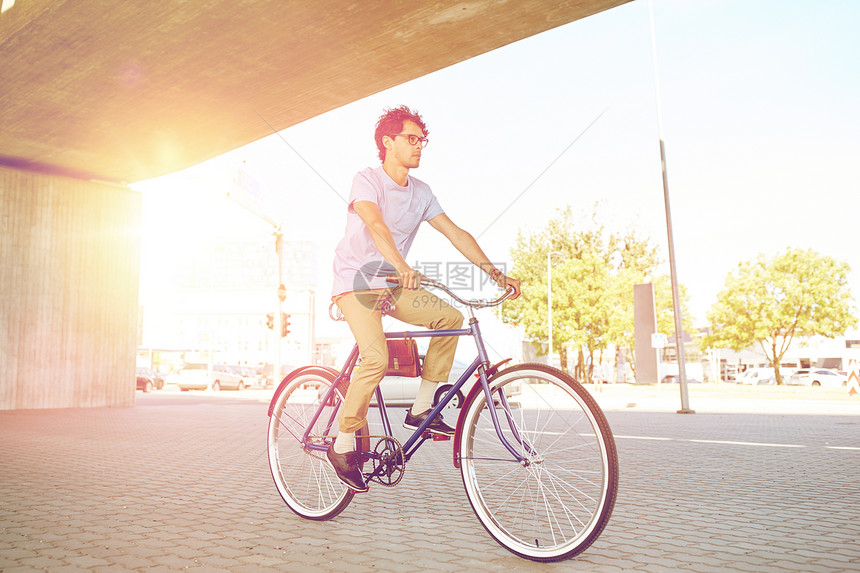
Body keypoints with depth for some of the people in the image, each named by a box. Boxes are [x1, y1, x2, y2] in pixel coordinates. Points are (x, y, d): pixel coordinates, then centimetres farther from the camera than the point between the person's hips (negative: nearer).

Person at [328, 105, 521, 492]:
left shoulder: (421, 192, 6)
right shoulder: (367, 181, -13)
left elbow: (455, 234, 2)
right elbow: (375, 224, -33)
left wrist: (496, 274, -8)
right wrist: (401, 266, -51)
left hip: (392, 284, 7)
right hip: (356, 281, -6)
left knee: (450, 318, -12)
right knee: (376, 358, -26)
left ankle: (421, 410, -2)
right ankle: (343, 445, -7)